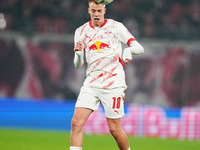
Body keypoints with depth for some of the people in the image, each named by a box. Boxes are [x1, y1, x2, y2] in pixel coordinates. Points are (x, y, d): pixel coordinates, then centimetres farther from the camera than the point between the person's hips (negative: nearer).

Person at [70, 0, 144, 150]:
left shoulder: (116, 27, 2)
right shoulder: (81, 31, 10)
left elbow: (139, 48, -3)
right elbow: (78, 65, 12)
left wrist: (128, 50, -26)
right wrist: (78, 53, -11)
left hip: (113, 85, -3)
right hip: (91, 83, 3)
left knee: (114, 129, -3)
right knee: (76, 122, -11)